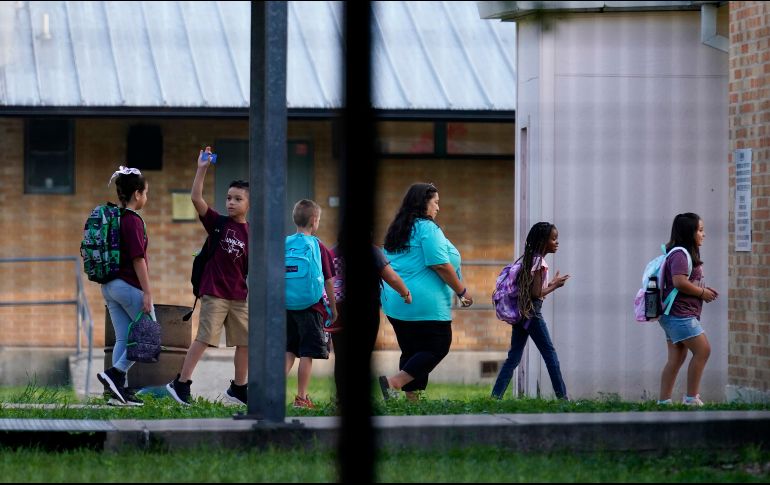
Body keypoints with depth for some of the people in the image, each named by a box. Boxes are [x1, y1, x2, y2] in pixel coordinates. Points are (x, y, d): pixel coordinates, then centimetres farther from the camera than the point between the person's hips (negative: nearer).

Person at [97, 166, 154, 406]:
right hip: (129, 285, -8)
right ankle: (115, 374, -7)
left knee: (123, 338, 10)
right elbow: (138, 259, -19)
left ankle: (117, 390, 7)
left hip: (109, 285, 8)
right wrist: (147, 293, -17)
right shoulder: (133, 221, -15)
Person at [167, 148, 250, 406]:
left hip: (239, 297, 4)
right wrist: (202, 170, -21)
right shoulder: (218, 223, -2)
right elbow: (196, 199, -14)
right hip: (214, 294, -4)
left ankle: (238, 388, 21)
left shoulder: (251, 233, 5)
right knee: (204, 339, -9)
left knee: (246, 342, 7)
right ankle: (180, 383, -4)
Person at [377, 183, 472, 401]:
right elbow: (440, 265, -15)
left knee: (412, 351, 11)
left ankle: (412, 399, 7)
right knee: (438, 346, -3)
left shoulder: (396, 230, 16)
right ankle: (393, 382, -16)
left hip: (394, 302, 9)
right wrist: (462, 291, -6)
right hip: (425, 303, -9)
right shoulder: (427, 227, -10)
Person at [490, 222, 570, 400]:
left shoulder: (528, 259, 14)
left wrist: (551, 284, 13)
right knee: (550, 353, 0)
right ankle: (562, 396, 3)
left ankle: (496, 395, -2)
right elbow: (536, 293, -18)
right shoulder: (539, 262, -13)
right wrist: (554, 285, -4)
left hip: (521, 313, 8)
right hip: (532, 314, -8)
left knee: (514, 356, 5)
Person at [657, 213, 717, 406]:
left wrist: (703, 290, 11)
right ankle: (691, 398, -7)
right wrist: (702, 293, -14)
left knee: (676, 358, 8)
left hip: (676, 315, 11)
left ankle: (664, 401, 8)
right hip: (680, 315, -11)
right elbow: (679, 282, -25)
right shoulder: (680, 255, -14)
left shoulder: (682, 254, 19)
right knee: (703, 350, -10)